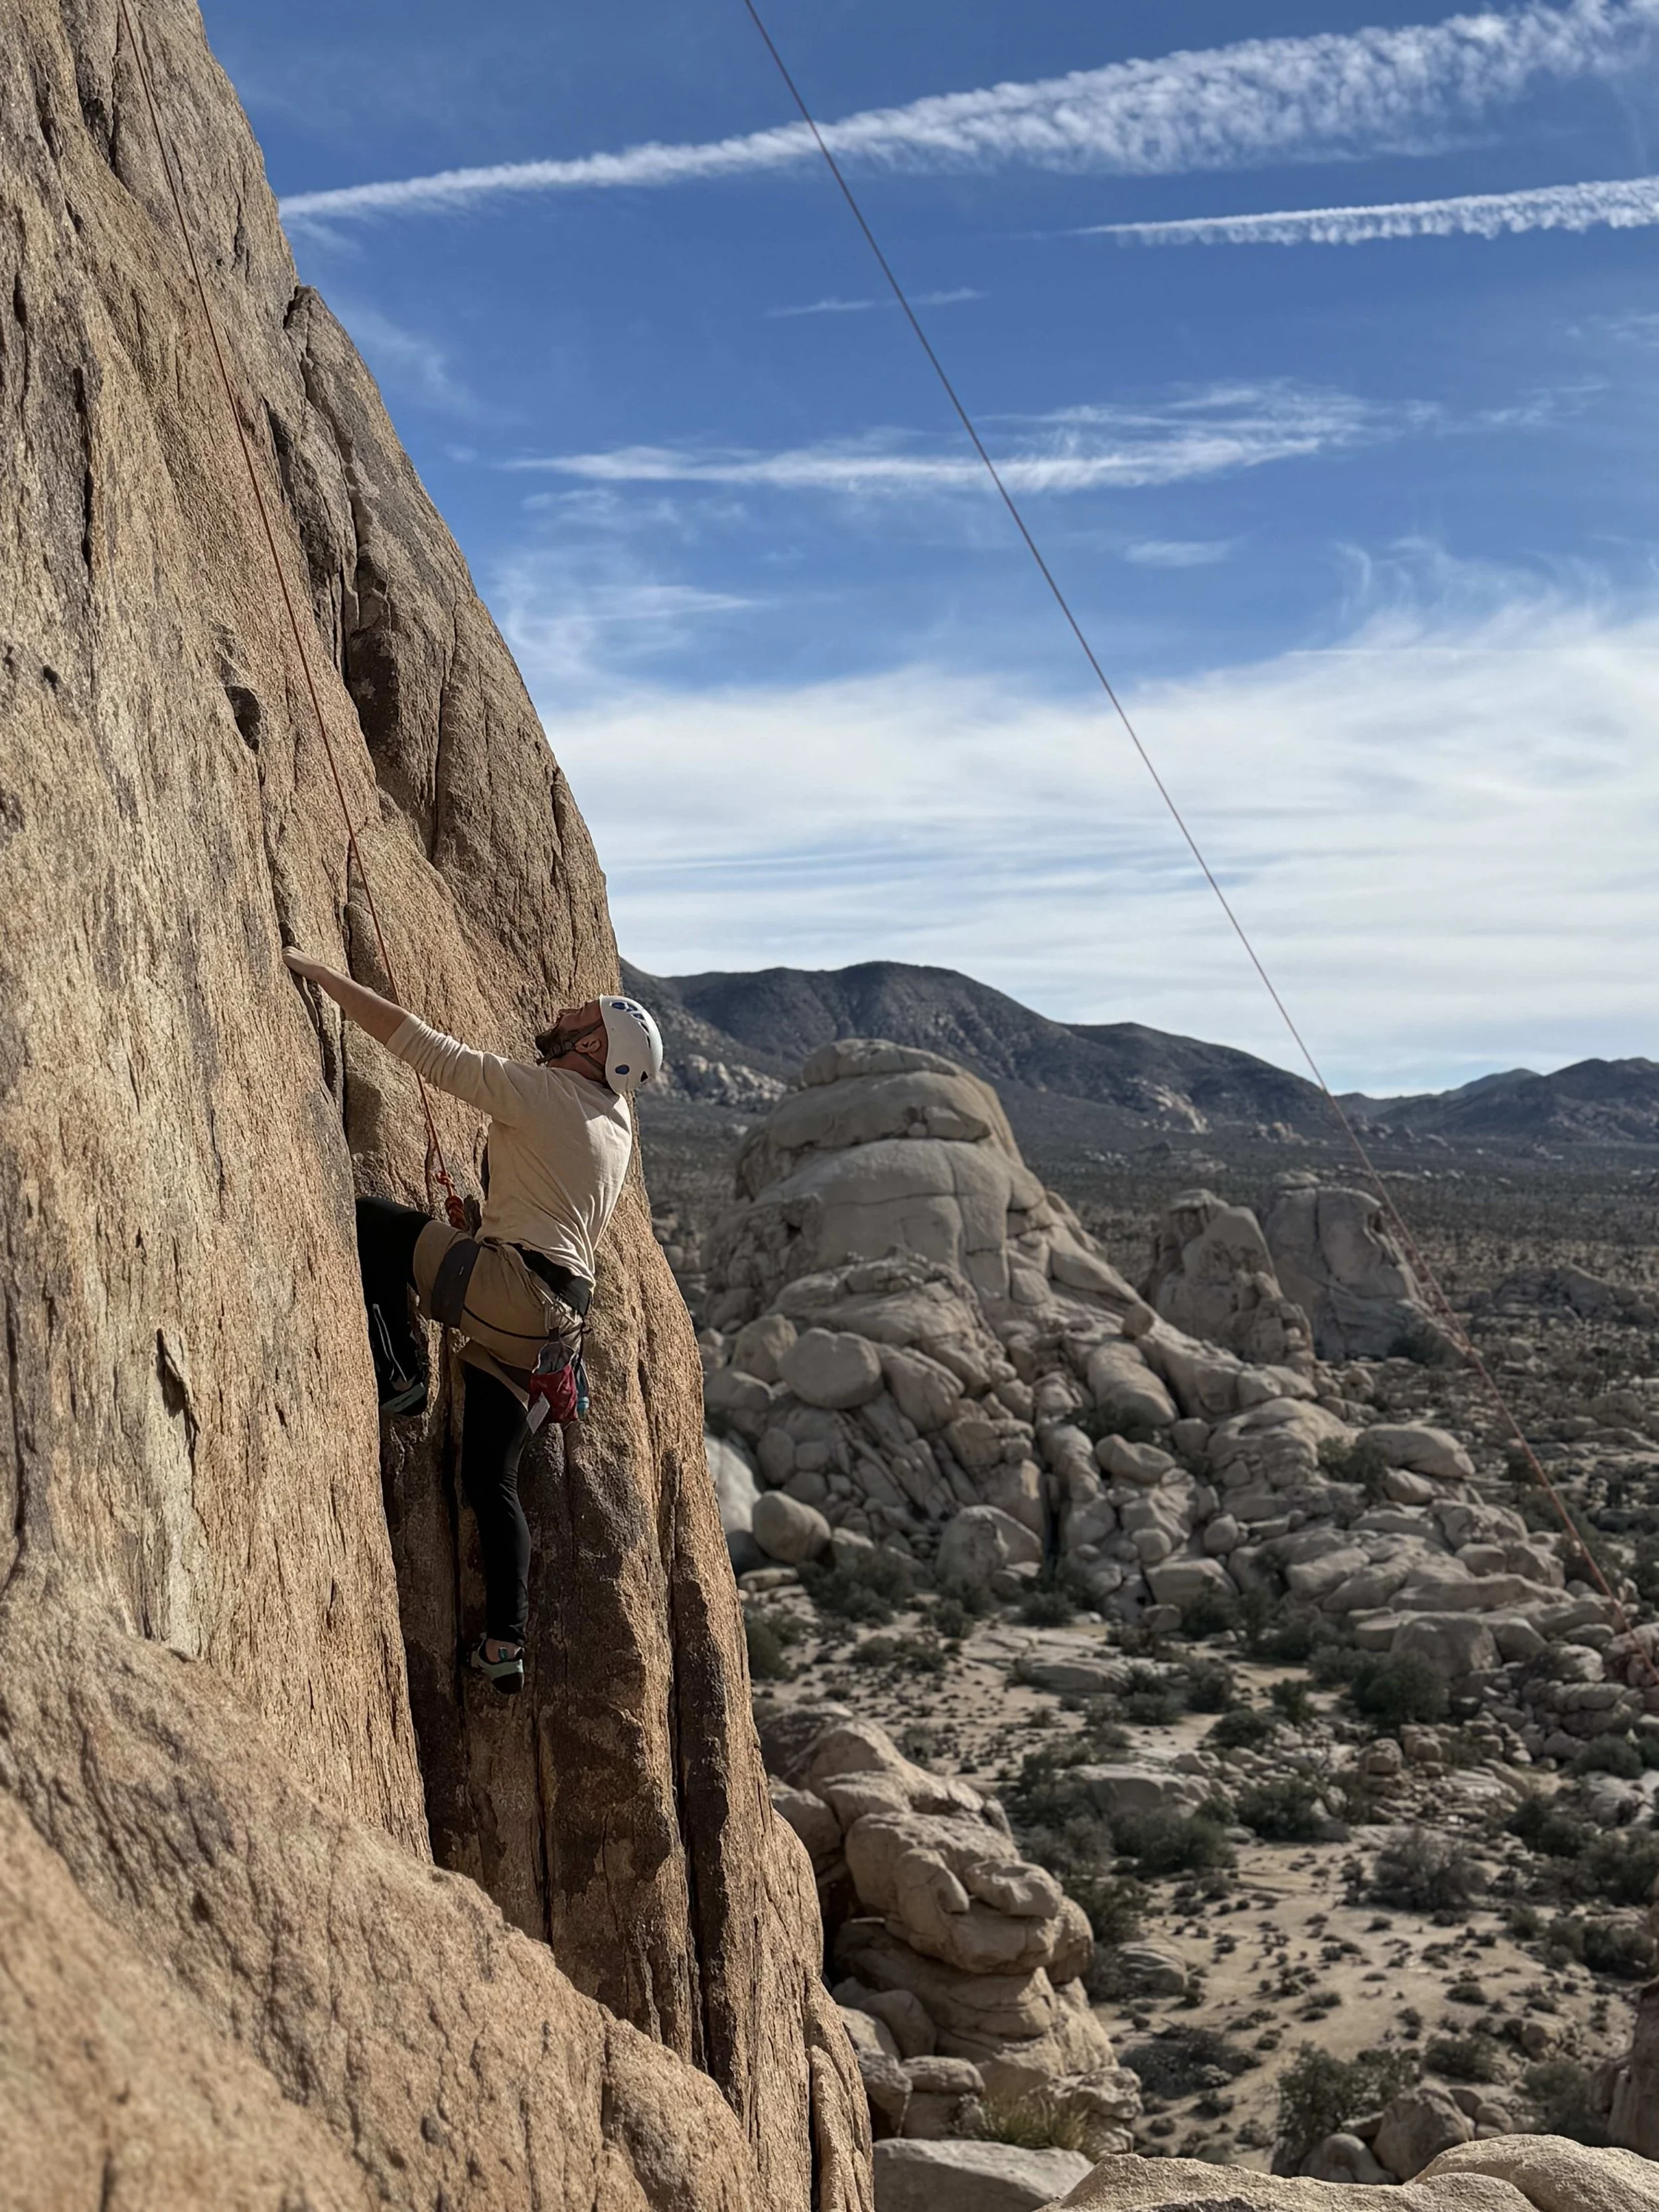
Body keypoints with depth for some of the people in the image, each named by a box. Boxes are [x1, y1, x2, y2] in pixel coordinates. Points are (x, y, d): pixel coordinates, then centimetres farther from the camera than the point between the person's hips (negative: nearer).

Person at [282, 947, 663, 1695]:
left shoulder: (540, 1092, -5)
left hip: (512, 1288, -9)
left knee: (371, 1221, 0)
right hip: (551, 1325, 9)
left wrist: (328, 979, -5)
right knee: (491, 1477, 13)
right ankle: (505, 1642, 9)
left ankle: (398, 1375, 1)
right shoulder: (616, 1118, 17)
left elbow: (424, 1047, -9)